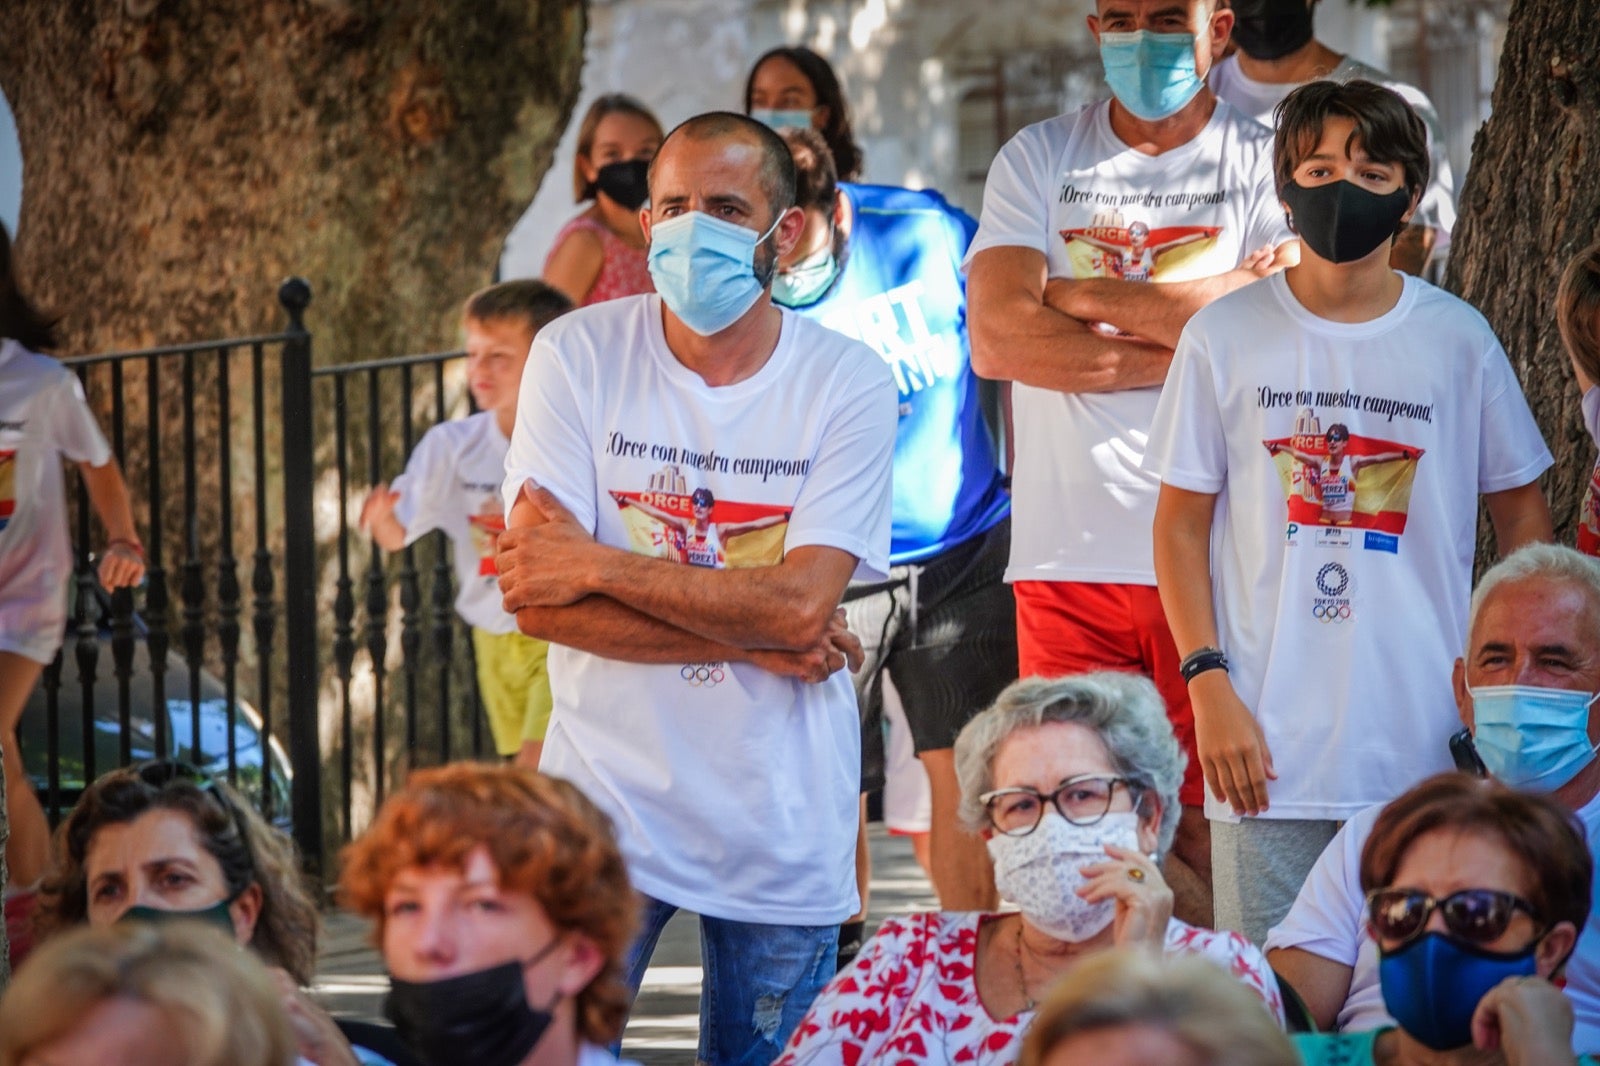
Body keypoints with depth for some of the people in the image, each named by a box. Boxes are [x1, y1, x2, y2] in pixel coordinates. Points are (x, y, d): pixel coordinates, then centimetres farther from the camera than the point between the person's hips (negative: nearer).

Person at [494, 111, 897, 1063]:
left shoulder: (848, 384, -5)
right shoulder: (578, 357, -4)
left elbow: (801, 602, -15)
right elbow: (539, 601, -11)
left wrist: (598, 565, -14)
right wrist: (752, 638, -13)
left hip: (782, 825, 0)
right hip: (611, 795, 0)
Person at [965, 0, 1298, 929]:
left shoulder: (1270, 164, 7)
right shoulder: (1040, 160, 12)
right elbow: (999, 338, -2)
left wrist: (1082, 296, -2)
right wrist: (1185, 343, -7)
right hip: (1068, 551, 2)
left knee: (1211, 833, -4)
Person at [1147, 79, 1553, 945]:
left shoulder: (1459, 342, 5)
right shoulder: (1226, 338, 3)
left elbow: (1522, 511, 13)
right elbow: (1181, 524, 6)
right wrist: (1209, 685, -4)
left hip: (1428, 750, 1)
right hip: (1271, 748, -1)